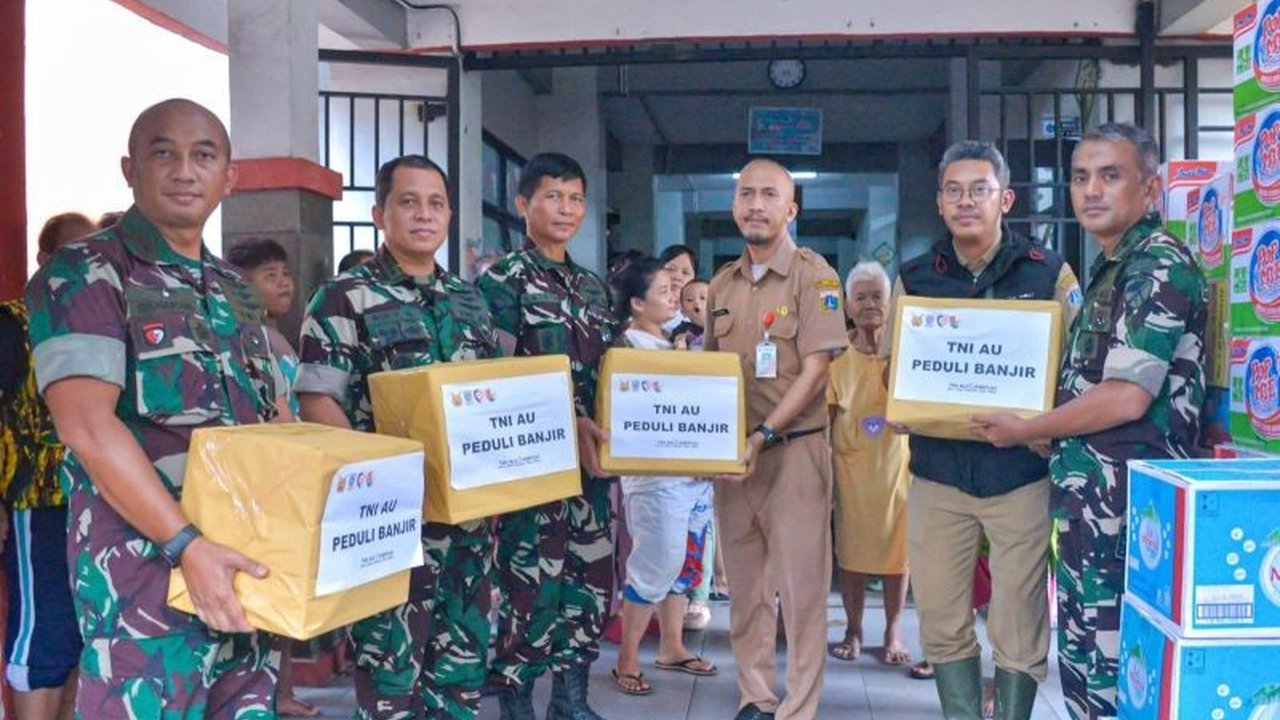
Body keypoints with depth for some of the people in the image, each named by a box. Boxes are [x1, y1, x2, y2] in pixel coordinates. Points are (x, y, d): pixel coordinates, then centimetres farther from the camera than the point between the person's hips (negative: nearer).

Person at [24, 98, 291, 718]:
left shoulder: (235, 290, 14)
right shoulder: (84, 275, -7)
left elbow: (279, 421, 18)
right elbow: (87, 425, -19)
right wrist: (186, 544, -25)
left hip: (245, 561, 7)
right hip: (145, 572, -7)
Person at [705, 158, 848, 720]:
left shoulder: (813, 275, -6)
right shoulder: (721, 285, 11)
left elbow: (815, 370, -12)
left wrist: (763, 436, -20)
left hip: (793, 451, -5)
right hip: (733, 453, 6)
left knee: (800, 587, 0)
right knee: (745, 584, 12)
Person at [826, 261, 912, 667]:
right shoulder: (837, 355, 0)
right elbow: (826, 415, 2)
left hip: (896, 463, 0)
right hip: (851, 464, 0)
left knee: (896, 548, 7)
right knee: (851, 549, 7)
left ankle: (893, 633, 21)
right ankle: (853, 631, 22)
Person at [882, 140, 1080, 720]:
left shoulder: (1049, 273, 2)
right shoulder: (914, 278, 8)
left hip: (1021, 472, -2)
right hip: (938, 471, 3)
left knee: (1018, 626, 4)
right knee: (942, 624, 8)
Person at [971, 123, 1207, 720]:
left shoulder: (1159, 267, -13)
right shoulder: (1113, 268, 17)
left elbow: (1126, 397, -20)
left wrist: (1025, 431, -9)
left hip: (1124, 496, -10)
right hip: (1093, 492, 10)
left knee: (1106, 659, -2)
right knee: (1086, 650, 16)